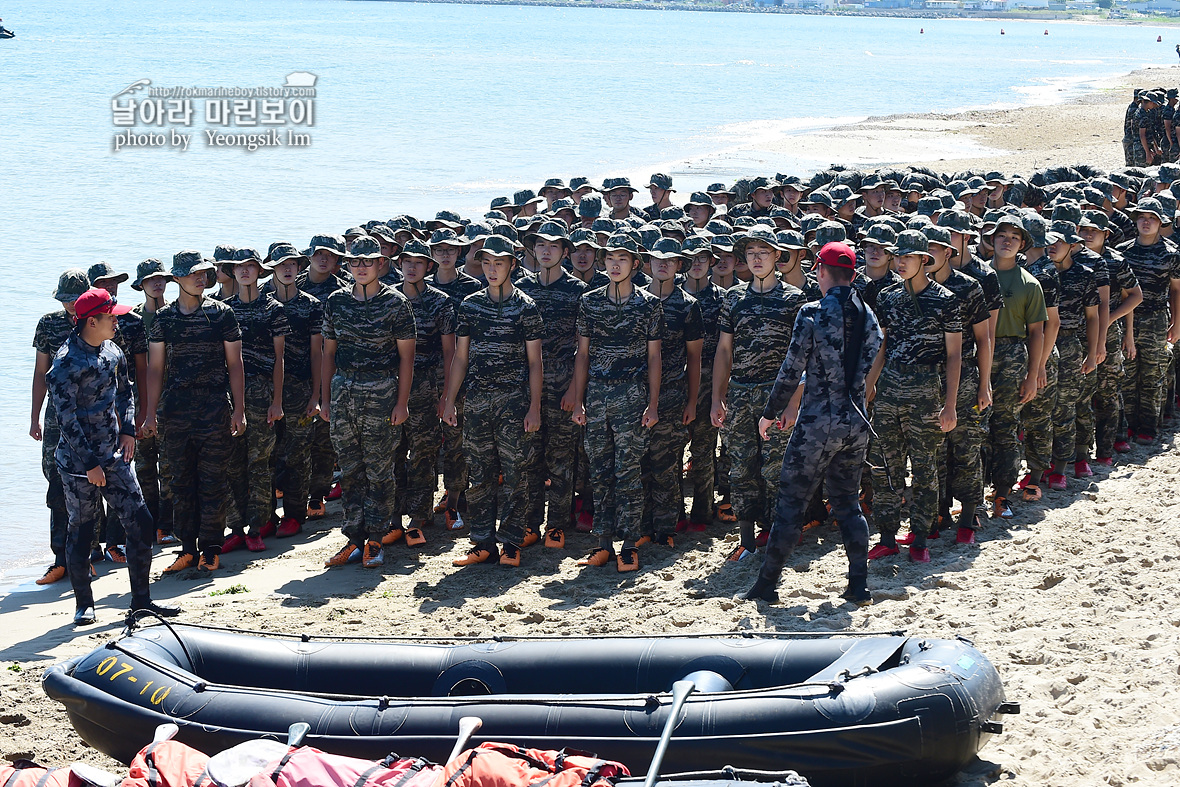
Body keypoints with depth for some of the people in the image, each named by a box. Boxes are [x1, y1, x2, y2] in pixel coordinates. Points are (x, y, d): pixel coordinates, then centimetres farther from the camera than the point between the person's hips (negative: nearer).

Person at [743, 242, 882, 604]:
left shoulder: (813, 313, -12)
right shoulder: (868, 316, 7)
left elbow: (792, 370, -11)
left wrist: (771, 412, 4)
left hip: (818, 425, -6)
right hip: (857, 424, 6)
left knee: (790, 503, 3)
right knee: (847, 503, 16)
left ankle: (767, 583, 9)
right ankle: (859, 585, 14)